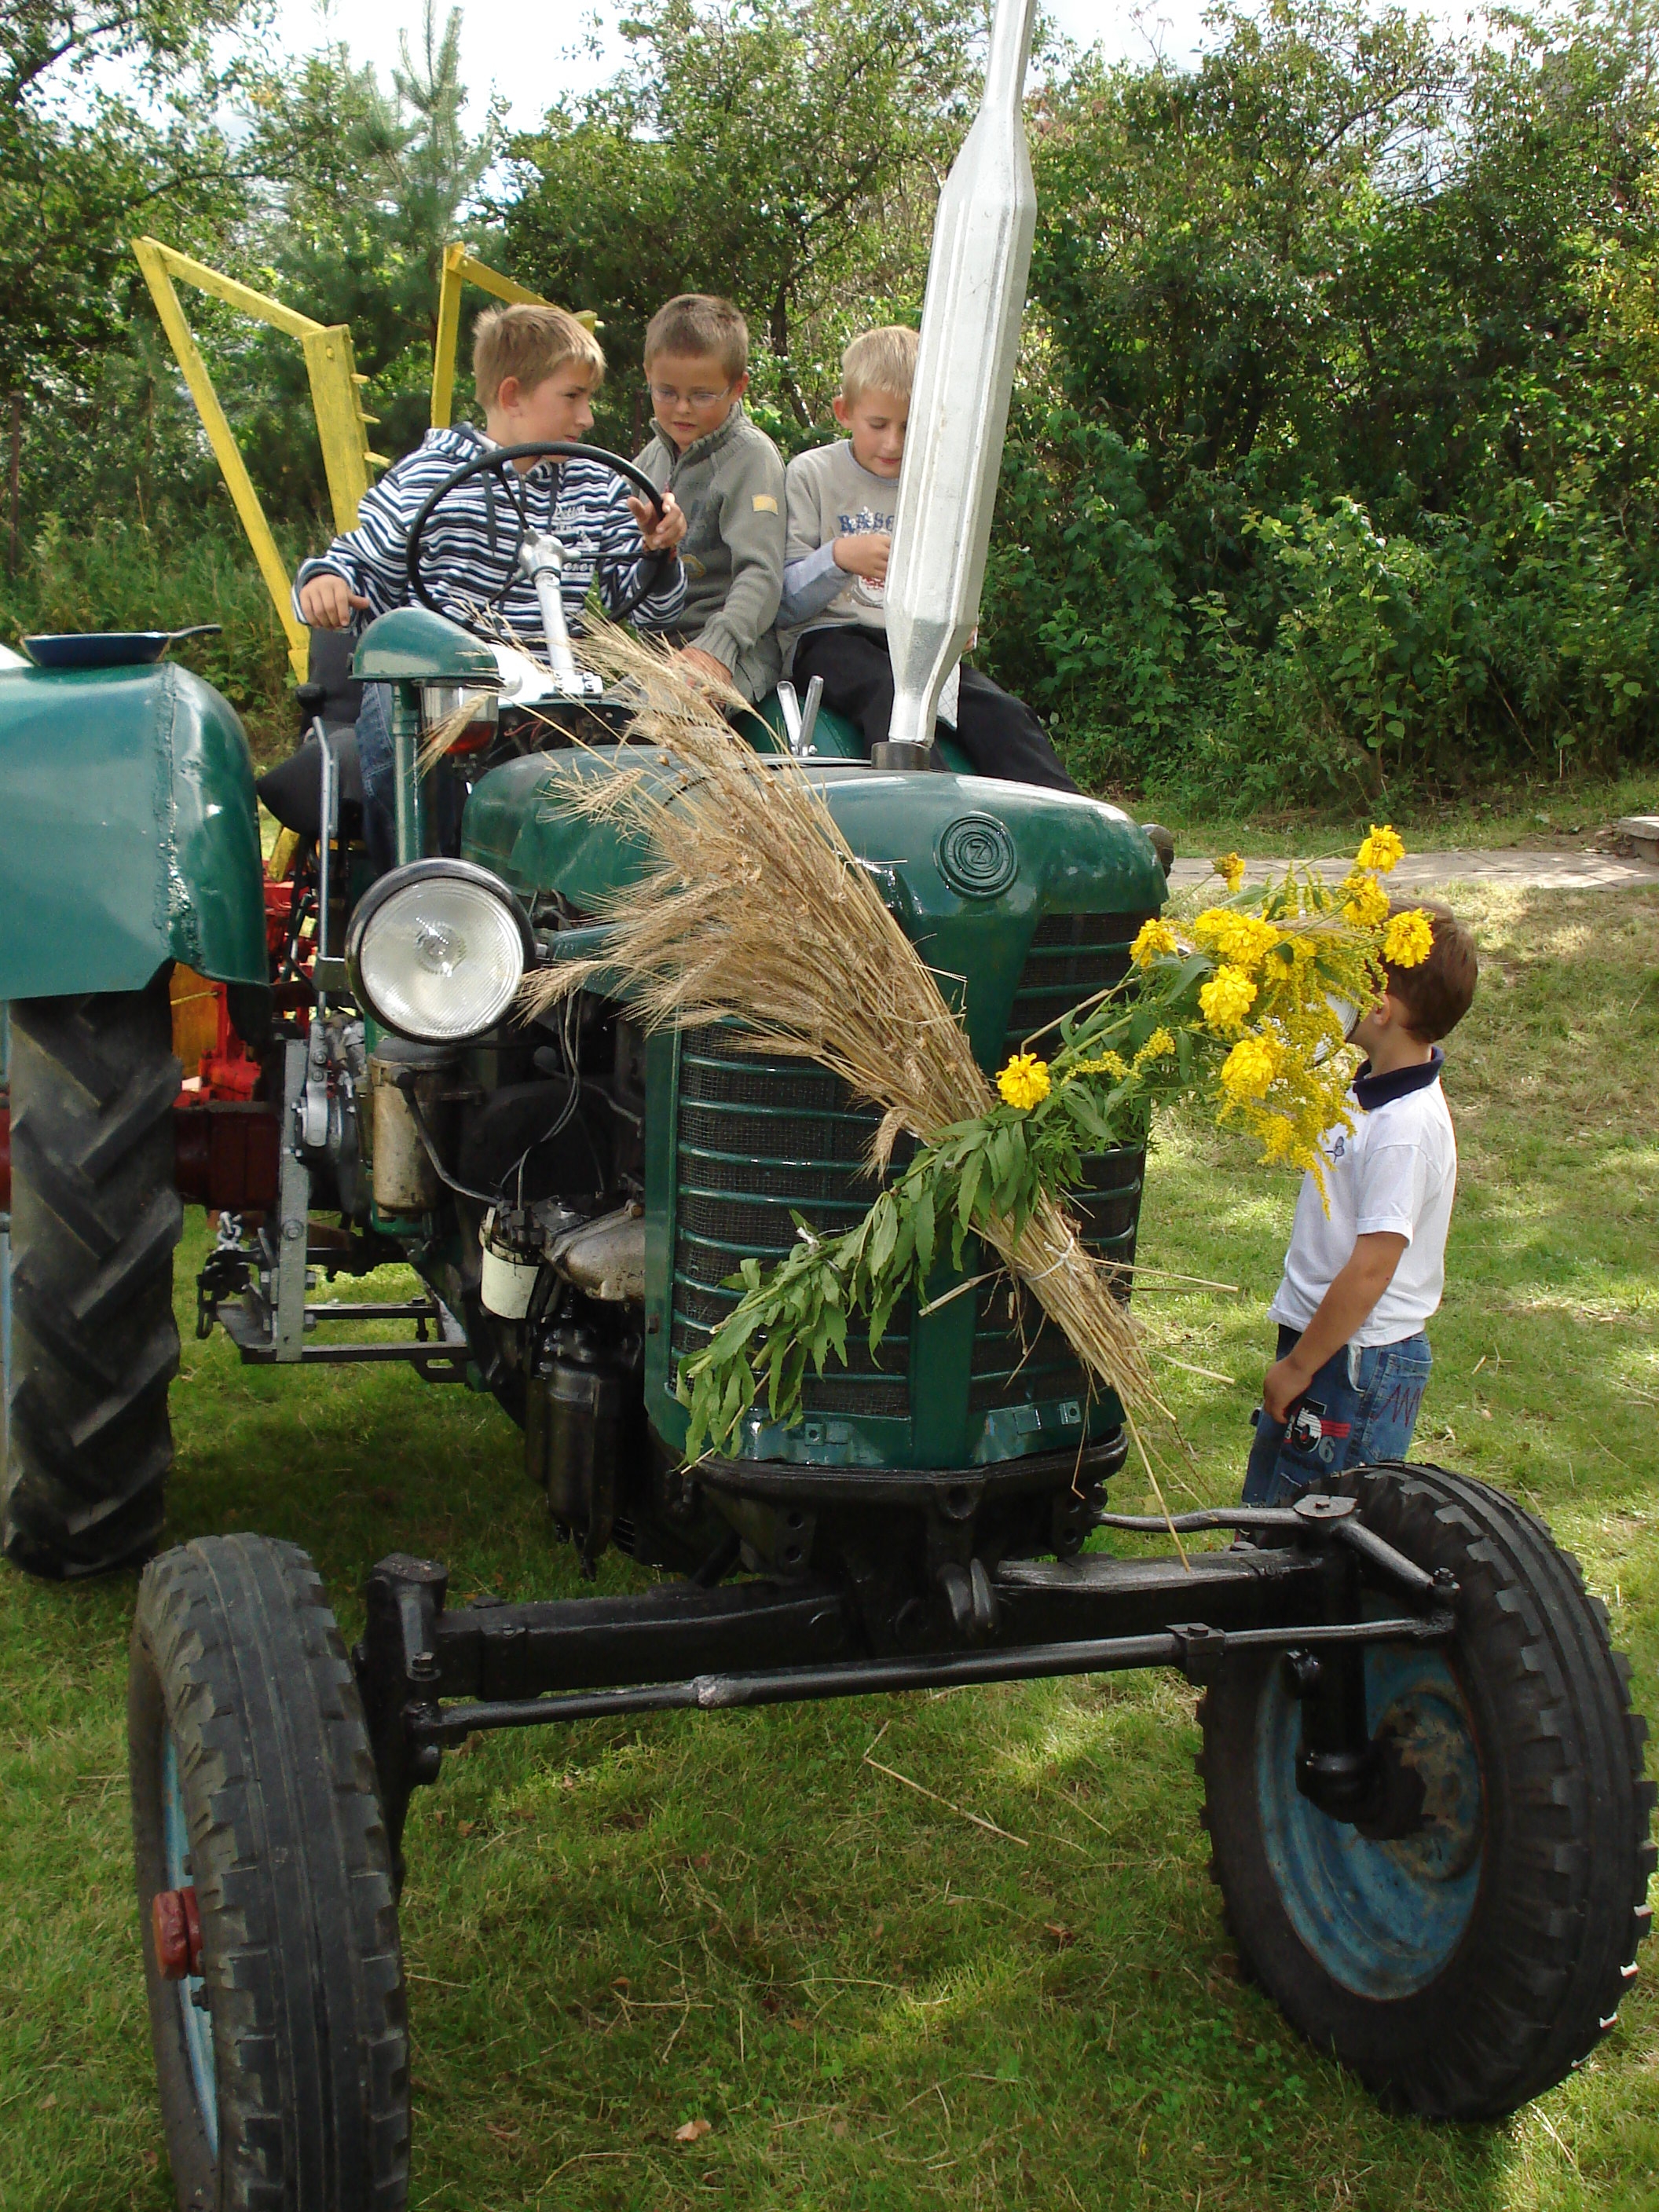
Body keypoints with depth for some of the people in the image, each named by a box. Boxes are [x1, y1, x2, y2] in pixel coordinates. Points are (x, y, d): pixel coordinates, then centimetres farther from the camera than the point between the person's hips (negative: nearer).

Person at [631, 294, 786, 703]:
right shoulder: (655, 454, 18)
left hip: (734, 652, -6)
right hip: (653, 638, 6)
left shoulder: (751, 455, -4)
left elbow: (761, 574, -16)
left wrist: (716, 648, -30)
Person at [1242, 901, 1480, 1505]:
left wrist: (1298, 1367, -17)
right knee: (1265, 1527, 19)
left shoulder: (1407, 1127, -24)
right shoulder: (1369, 1092, 3)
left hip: (1356, 1362, -9)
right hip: (1321, 1344, 9)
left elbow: (1370, 1269, -24)